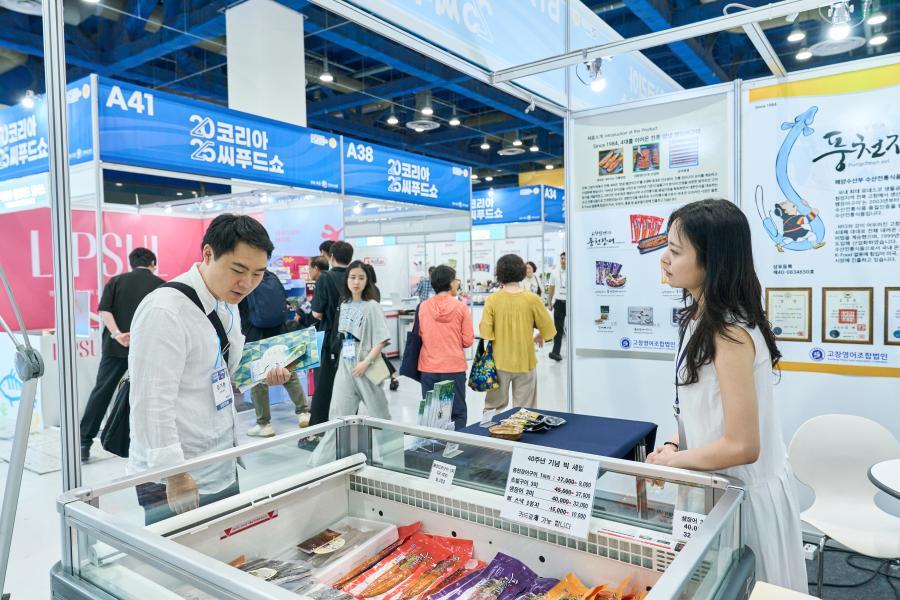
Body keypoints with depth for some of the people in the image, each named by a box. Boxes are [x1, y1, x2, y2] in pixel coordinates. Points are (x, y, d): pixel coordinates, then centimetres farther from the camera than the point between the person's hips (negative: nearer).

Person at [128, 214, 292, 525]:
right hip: (174, 481, -8)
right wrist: (176, 476, -21)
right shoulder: (164, 311, -21)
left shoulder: (228, 305, 7)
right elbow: (153, 404, -22)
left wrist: (262, 375, 1)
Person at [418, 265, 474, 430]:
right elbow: (467, 341, -5)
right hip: (454, 368, -2)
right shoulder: (461, 307, -8)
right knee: (458, 413, 9)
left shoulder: (423, 306, -4)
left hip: (428, 368, 2)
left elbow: (419, 336, 4)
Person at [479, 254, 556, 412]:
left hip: (500, 362, 1)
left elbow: (485, 332, -12)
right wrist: (540, 337, 17)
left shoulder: (492, 299, -10)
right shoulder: (532, 299, -10)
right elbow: (548, 329, -4)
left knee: (493, 407, 17)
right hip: (524, 362, 0)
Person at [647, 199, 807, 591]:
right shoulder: (702, 318, 2)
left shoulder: (729, 333, -27)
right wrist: (674, 444, -1)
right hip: (722, 483, 9)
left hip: (744, 492, -9)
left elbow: (741, 447, -27)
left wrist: (673, 461, -14)